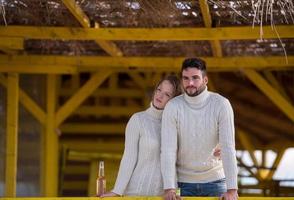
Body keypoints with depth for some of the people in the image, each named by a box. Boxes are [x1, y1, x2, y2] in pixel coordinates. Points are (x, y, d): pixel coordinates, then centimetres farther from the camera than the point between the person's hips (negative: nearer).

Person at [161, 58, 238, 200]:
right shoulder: (172, 107, -9)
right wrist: (169, 187, -23)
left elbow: (228, 147, -15)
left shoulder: (221, 104, -10)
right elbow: (168, 149, -14)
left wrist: (232, 188, -23)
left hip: (215, 180, 0)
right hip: (184, 183, 0)